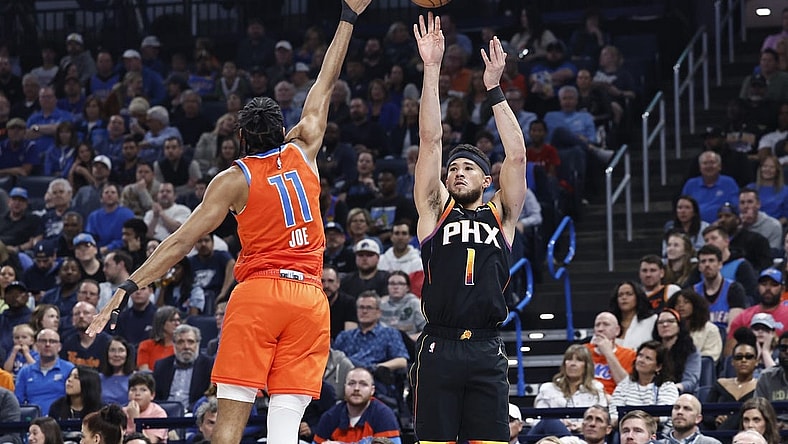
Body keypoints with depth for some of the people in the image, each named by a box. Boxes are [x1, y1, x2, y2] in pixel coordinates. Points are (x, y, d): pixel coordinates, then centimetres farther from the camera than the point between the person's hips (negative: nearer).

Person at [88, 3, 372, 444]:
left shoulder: (234, 179, 2)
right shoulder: (303, 153, 11)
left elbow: (182, 241, -2)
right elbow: (325, 85, 22)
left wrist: (129, 287, -1)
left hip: (257, 292, -3)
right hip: (309, 298, 3)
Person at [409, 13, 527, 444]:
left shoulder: (501, 215, 14)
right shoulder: (435, 210, 13)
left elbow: (517, 155, 4)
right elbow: (430, 140, 6)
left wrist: (494, 88, 1)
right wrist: (432, 69, 0)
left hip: (486, 352, 1)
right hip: (439, 348, -1)